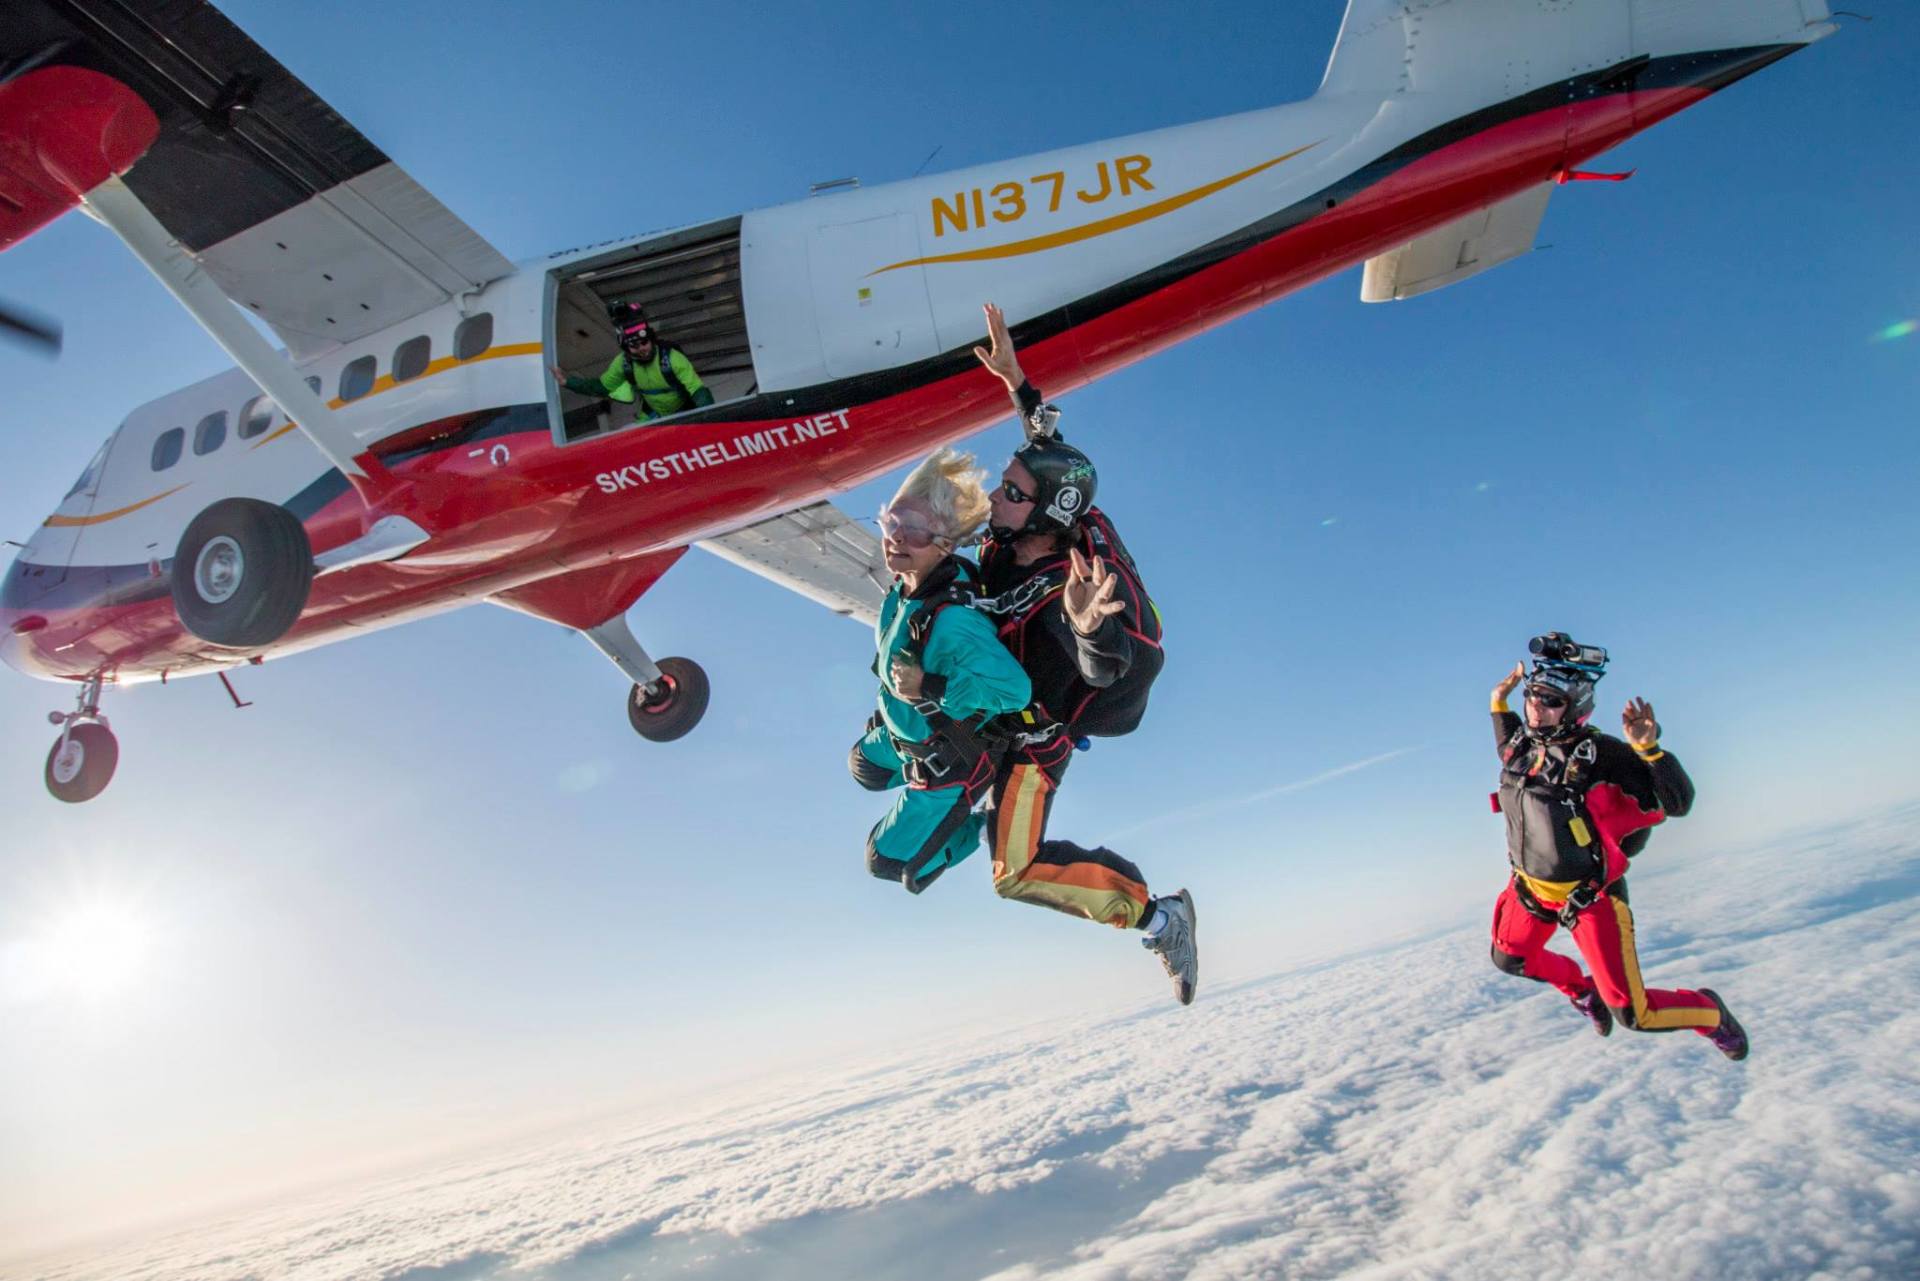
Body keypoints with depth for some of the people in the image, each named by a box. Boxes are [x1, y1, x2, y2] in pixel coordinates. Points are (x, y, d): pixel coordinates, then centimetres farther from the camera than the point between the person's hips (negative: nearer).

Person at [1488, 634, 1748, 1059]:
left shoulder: (1600, 754, -26)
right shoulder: (1524, 742, -7)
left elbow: (1678, 803, -27)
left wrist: (1649, 748, -40)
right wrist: (1499, 706, 8)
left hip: (1589, 895, -6)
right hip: (1530, 886, 7)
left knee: (1633, 1014, 0)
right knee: (1509, 957, 26)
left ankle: (1709, 1013, 31)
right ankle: (1582, 989, 52)